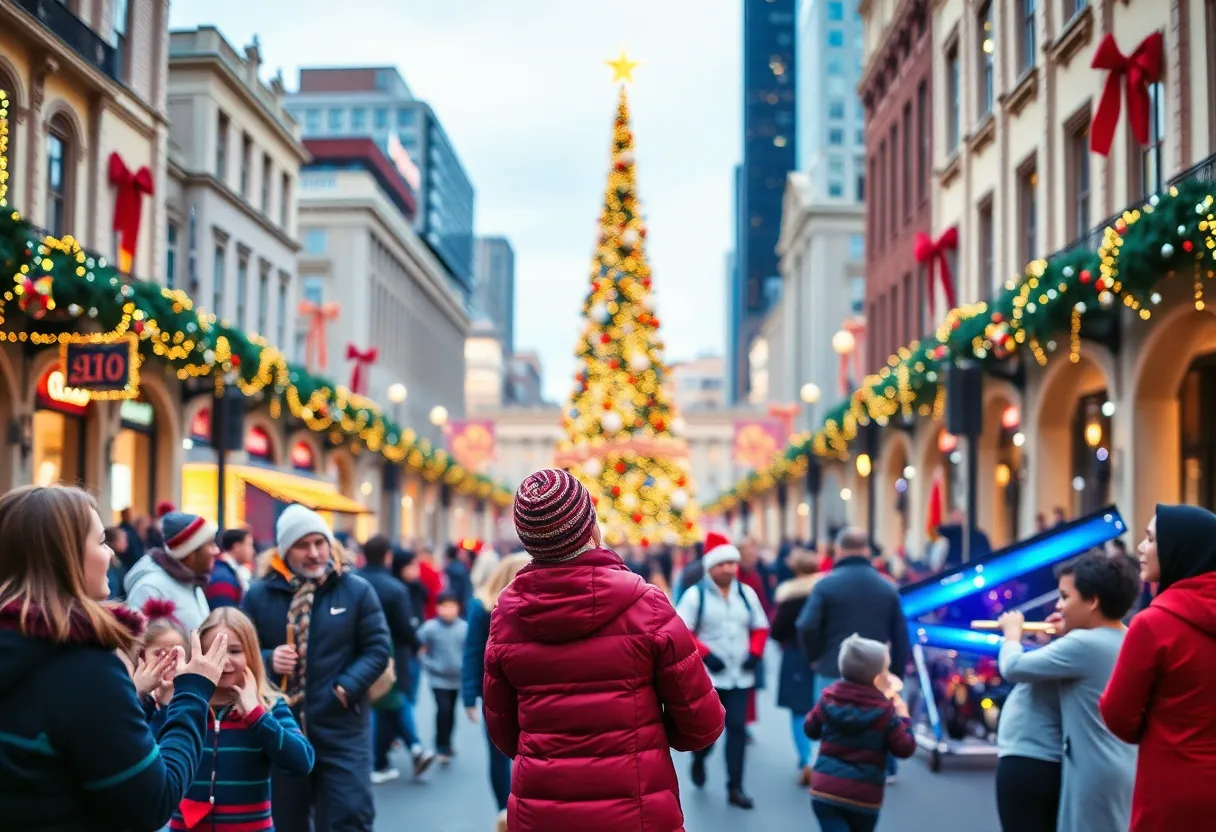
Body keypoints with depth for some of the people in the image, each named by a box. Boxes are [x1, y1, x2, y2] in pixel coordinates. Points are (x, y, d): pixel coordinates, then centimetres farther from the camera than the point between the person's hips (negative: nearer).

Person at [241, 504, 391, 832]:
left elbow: (378, 649, -1)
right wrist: (267, 660, -15)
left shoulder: (356, 590, 1)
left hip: (341, 730, -2)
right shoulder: (259, 595, 3)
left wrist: (344, 689, -14)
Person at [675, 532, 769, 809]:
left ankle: (735, 788, 6)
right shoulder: (695, 595, -7)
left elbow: (760, 628, 15)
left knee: (737, 728, -1)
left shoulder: (747, 593, 7)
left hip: (741, 676, 3)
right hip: (707, 676, -3)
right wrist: (705, 654, -17)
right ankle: (698, 760, 36)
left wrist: (755, 653, -2)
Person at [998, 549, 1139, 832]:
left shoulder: (1083, 644, -18)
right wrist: (1063, 637, 12)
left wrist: (1012, 631, 5)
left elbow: (1013, 668, -14)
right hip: (1126, 771, 9)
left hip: (1096, 775, -9)